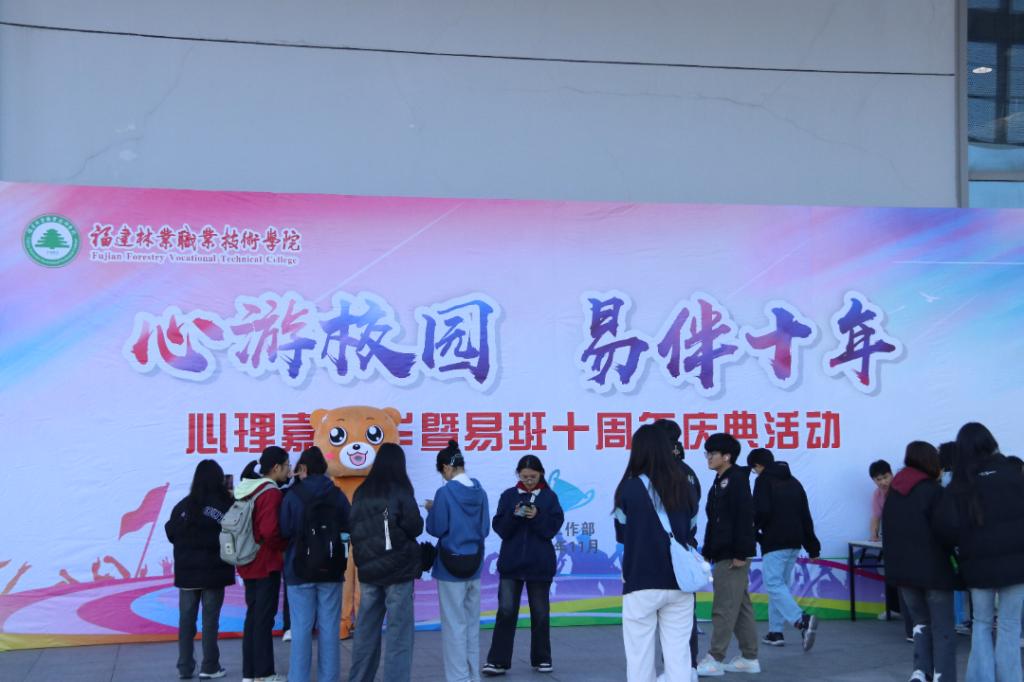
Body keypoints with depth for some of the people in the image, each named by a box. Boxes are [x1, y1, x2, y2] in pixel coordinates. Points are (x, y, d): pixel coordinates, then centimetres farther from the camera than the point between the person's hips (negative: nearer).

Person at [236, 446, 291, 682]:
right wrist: (286, 545, -9)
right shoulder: (271, 492, -16)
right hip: (266, 564, -8)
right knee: (264, 618, -1)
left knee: (252, 615, 14)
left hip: (249, 563, 8)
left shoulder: (247, 490, 10)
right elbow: (270, 531, -25)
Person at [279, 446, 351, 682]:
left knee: (301, 628, 2)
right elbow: (349, 529, 3)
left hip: (300, 570, -2)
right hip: (331, 569, 2)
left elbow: (283, 531, -9)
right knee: (329, 627, 6)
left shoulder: (293, 495, -7)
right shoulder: (338, 495, 0)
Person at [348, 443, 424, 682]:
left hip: (369, 568, 5)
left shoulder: (361, 493, 3)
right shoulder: (400, 491, -10)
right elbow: (415, 527, -9)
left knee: (366, 630, 12)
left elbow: (353, 529, 10)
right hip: (398, 568, -5)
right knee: (398, 632, -1)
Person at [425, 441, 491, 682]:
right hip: (474, 564, 6)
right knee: (472, 623, 14)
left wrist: (432, 510, 5)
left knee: (454, 625, 1)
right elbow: (485, 528, 7)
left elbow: (436, 528, -11)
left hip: (451, 566, -6)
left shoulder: (445, 492, -15)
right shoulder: (479, 491, 3)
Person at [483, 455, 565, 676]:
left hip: (539, 564, 0)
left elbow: (553, 528, -6)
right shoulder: (508, 496, 3)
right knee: (506, 611, -5)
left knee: (540, 613, 9)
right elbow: (500, 528, -2)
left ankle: (542, 659, 22)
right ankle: (498, 661, -1)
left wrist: (537, 516, -22)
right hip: (511, 563, 0)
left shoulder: (549, 497, 1)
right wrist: (514, 515, -19)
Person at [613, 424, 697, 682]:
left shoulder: (630, 488, -8)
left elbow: (621, 535, 2)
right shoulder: (685, 488, 2)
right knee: (678, 654, 8)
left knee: (640, 655, 4)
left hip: (641, 583, -3)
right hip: (679, 583, 3)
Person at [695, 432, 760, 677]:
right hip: (721, 554, 10)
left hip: (732, 555, -10)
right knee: (740, 606, 11)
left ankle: (715, 660, -4)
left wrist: (740, 553, -22)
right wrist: (707, 552, 17)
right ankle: (749, 658, 16)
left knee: (724, 607, -7)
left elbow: (744, 518, -19)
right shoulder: (720, 482, 18)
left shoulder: (737, 479, -11)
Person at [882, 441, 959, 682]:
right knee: (942, 629, 4)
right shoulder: (933, 491, -12)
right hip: (934, 571, -6)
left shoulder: (893, 492, 8)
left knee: (921, 622, 18)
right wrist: (952, 554, 2)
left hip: (901, 570, 6)